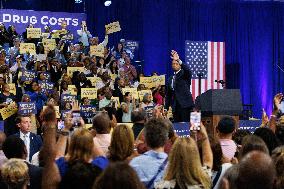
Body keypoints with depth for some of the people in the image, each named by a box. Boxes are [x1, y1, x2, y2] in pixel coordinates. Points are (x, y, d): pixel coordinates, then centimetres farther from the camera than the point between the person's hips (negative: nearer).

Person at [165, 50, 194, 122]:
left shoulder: (184, 74, 2)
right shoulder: (171, 78, 18)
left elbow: (187, 69, -23)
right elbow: (168, 94, 21)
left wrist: (179, 61, -38)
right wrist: (166, 108, 13)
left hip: (185, 105, -5)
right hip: (175, 107, 5)